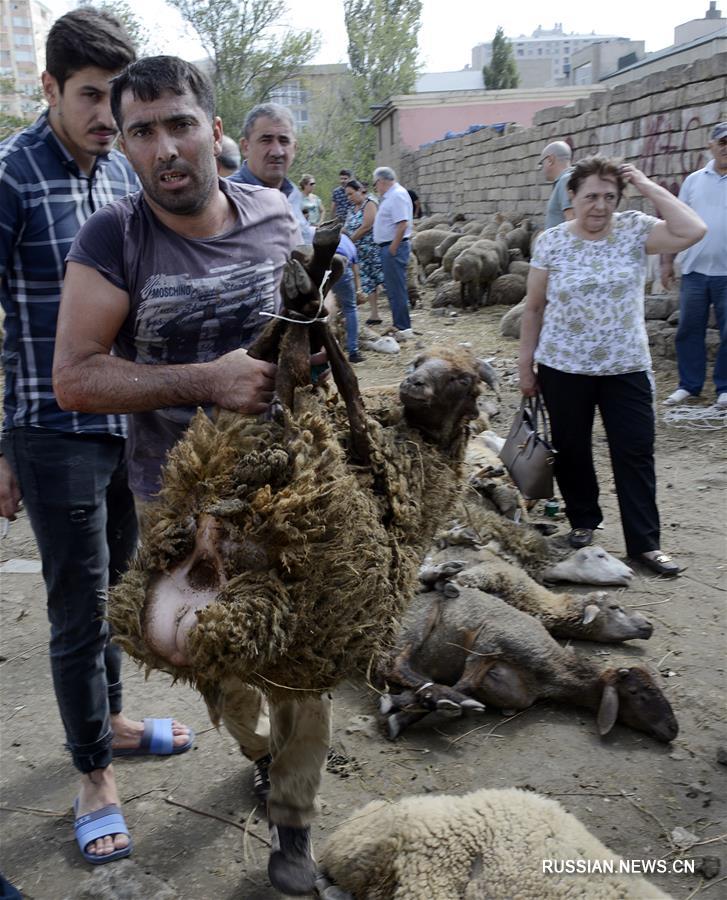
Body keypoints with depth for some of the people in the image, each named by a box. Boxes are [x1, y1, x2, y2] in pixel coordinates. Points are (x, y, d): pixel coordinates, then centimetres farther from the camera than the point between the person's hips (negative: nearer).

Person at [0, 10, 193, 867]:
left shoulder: (123, 170, 7)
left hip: (132, 424, 6)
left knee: (114, 585, 20)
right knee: (79, 610, 5)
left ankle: (108, 718, 42)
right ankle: (94, 774, 24)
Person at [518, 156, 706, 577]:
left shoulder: (634, 230, -3)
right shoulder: (551, 242, -4)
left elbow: (693, 231, -19)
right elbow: (534, 308, 2)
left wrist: (649, 187, -13)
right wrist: (526, 364, 2)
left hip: (626, 368, 0)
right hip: (564, 367, 0)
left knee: (635, 453, 2)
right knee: (571, 449, 12)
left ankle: (645, 542, 10)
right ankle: (583, 520, 34)